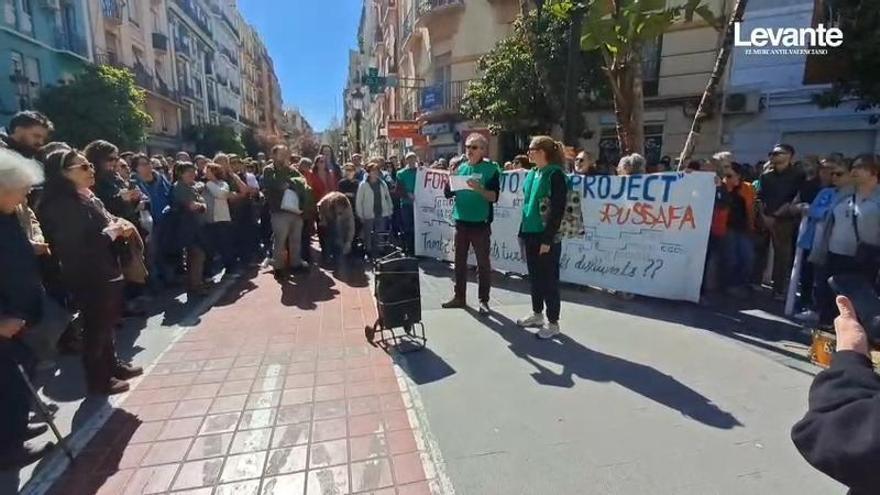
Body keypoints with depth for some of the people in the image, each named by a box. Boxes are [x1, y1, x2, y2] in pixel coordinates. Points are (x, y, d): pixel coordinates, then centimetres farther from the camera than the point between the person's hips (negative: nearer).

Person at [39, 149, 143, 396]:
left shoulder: (89, 198, 10)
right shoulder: (61, 205, -17)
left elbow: (104, 226, 18)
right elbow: (75, 248, -23)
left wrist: (120, 227, -3)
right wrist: (111, 232, -19)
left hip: (107, 272, 9)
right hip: (88, 278, -9)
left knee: (108, 323, 19)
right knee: (96, 328, 4)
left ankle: (112, 364, 35)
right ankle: (98, 379, 18)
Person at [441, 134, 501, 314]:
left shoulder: (491, 169, -4)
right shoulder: (461, 168, 10)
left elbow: (494, 197, -11)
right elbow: (448, 193, 9)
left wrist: (479, 189, -26)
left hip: (480, 223, -5)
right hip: (461, 222, 5)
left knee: (483, 263, 3)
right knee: (460, 261, 11)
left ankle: (484, 300, 13)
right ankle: (459, 297, 23)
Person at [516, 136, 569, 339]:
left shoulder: (555, 175, -12)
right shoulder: (531, 174, 12)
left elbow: (557, 210, -17)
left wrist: (548, 239, -19)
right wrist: (522, 232, 14)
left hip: (546, 236, -8)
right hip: (531, 234, 8)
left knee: (549, 280, 1)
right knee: (534, 277, 16)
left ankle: (553, 323, 14)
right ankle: (537, 314, 31)